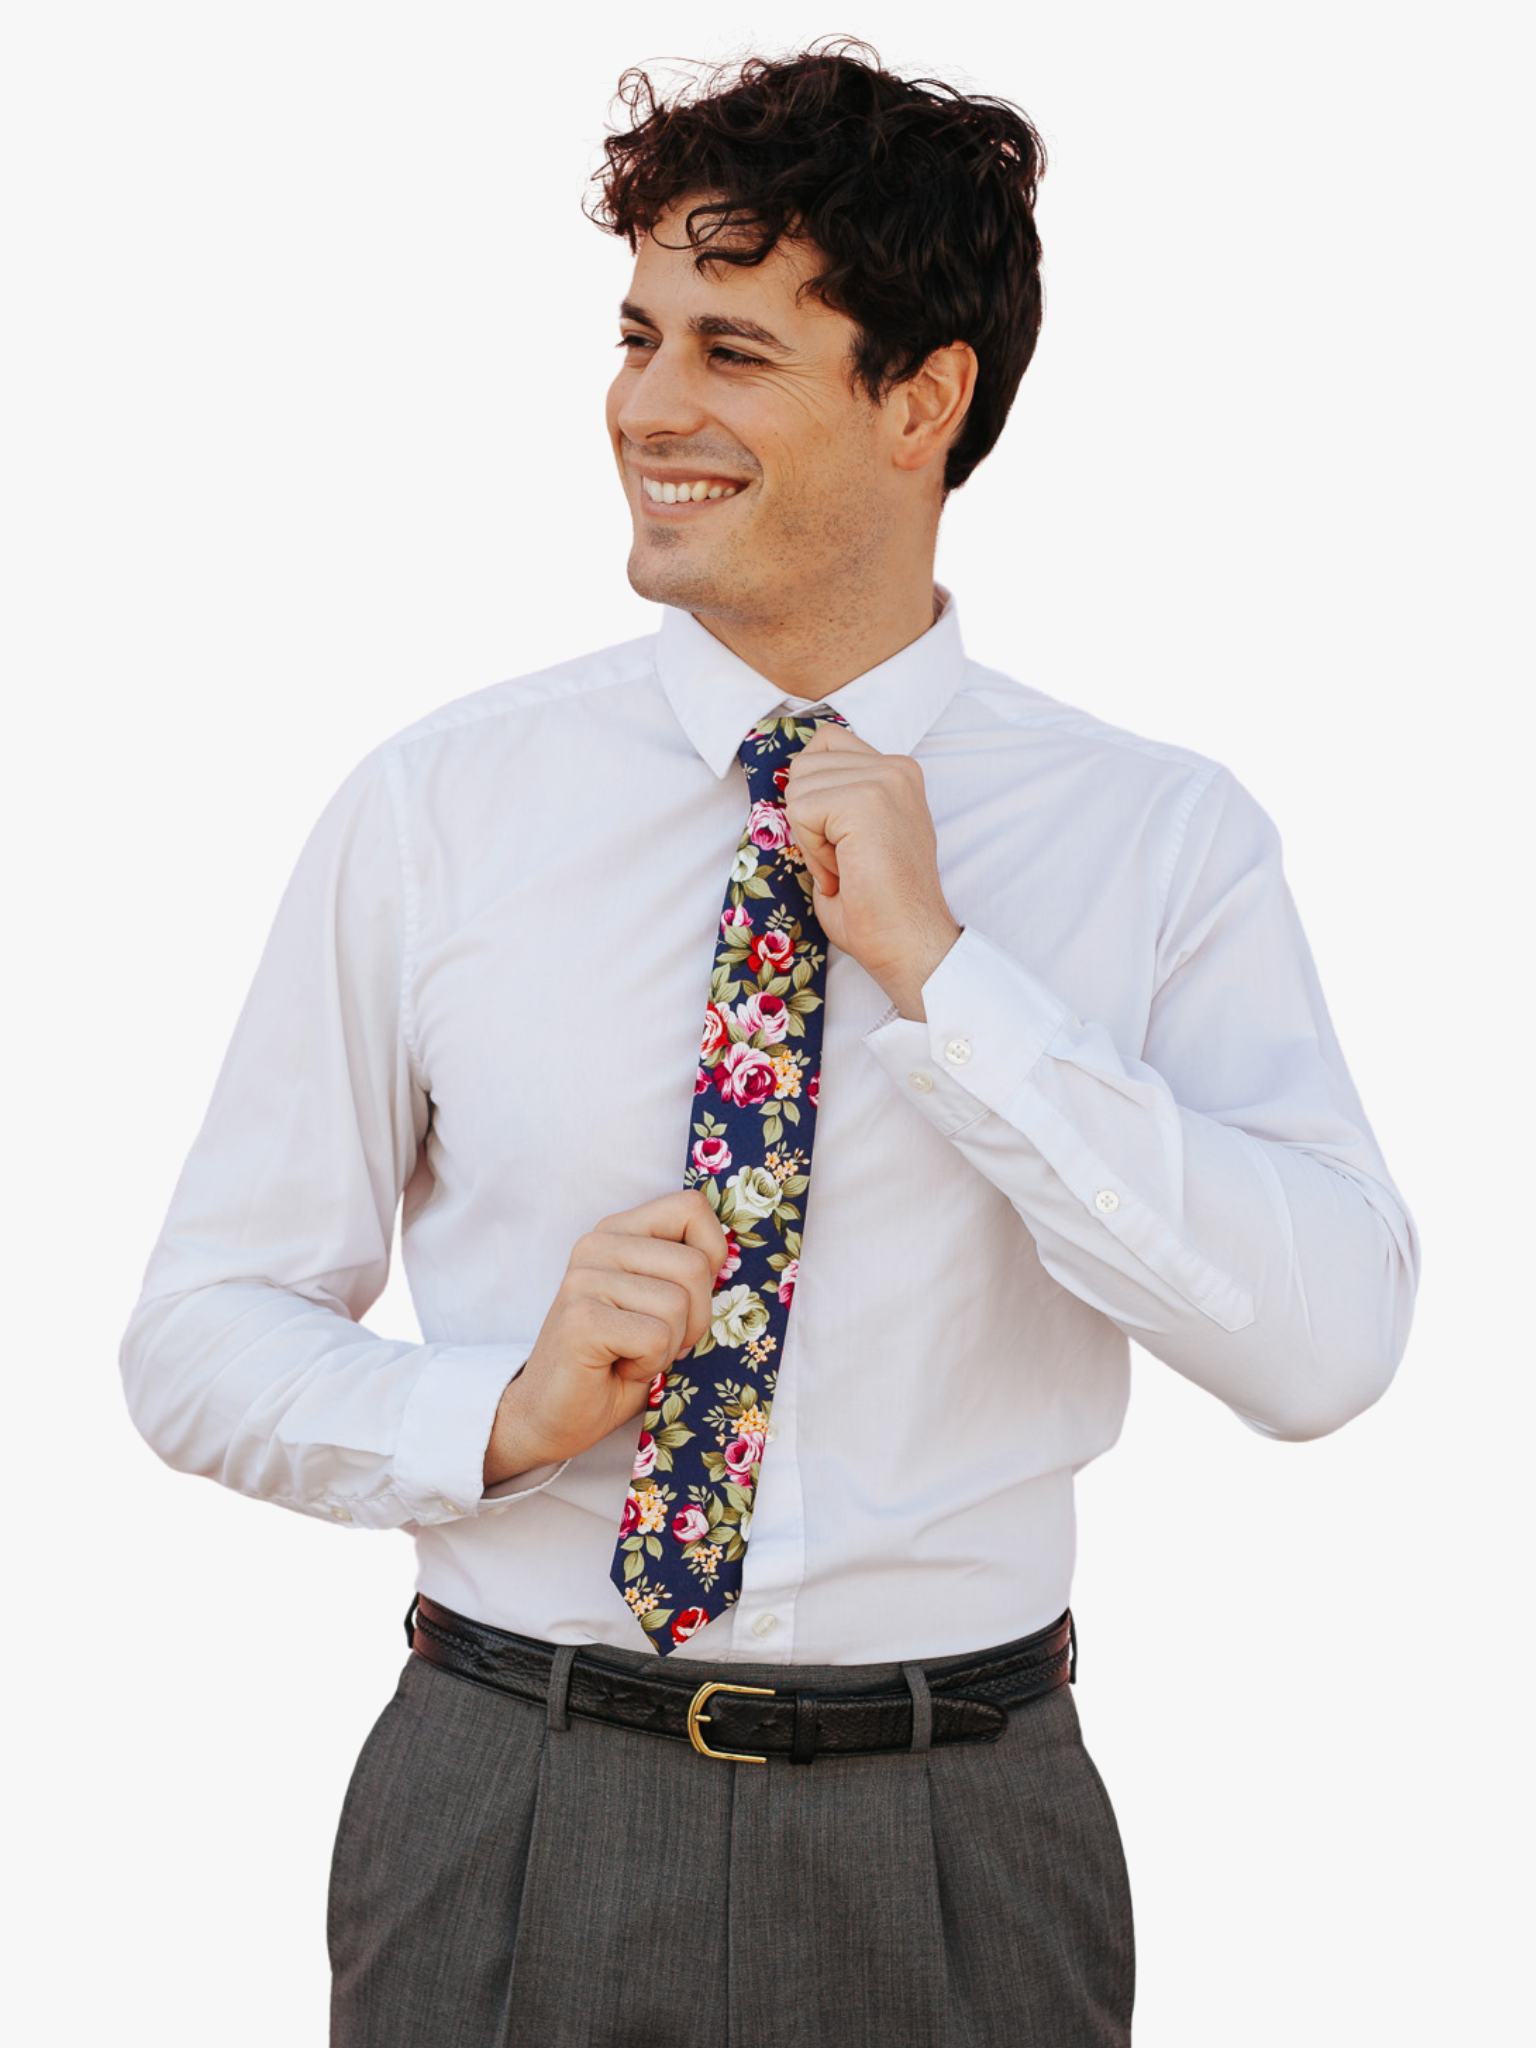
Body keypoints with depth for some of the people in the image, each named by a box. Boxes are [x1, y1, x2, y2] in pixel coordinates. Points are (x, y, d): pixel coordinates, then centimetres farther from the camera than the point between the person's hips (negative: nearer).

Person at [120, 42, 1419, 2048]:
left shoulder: (1160, 836, -3)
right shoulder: (439, 806, -1)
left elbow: (1326, 1348, -15)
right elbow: (199, 1336, 1)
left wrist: (936, 965, -18)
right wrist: (500, 1414, -17)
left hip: (958, 1863, 0)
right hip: (512, 1826, 1)